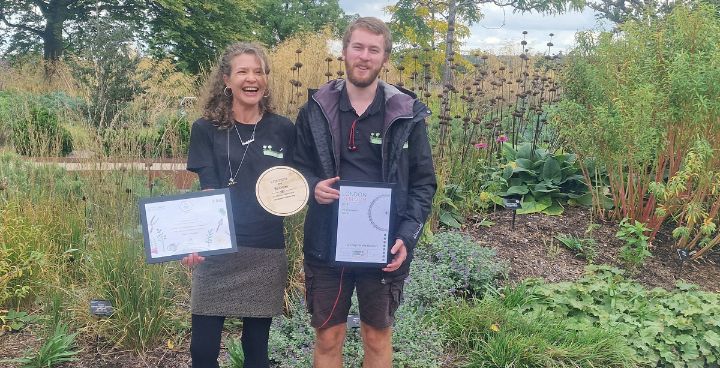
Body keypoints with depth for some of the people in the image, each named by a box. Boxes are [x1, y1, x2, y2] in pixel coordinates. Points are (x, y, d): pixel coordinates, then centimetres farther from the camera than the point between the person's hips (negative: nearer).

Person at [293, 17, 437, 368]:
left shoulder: (407, 114, -3)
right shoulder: (315, 109, 0)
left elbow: (423, 183, 0)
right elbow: (297, 166, 9)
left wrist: (407, 236, -13)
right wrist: (313, 186, -13)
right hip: (326, 245, 1)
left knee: (377, 336, 16)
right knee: (328, 338, 12)